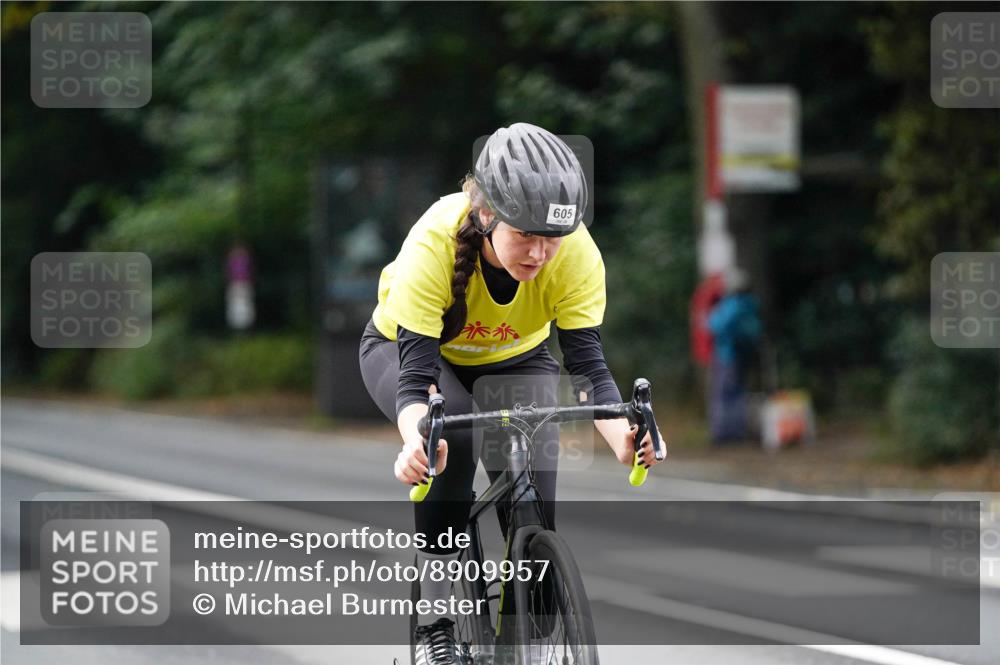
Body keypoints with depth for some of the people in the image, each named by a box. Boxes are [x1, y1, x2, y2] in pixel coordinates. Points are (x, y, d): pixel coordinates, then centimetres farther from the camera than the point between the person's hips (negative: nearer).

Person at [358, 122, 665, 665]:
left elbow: (587, 362, -31)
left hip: (514, 360, 2)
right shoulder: (434, 243, -39)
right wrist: (417, 439, -61)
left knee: (533, 504, -18)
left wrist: (621, 436, -51)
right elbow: (416, 373, -40)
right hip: (402, 348, -2)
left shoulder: (577, 252, -32)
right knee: (452, 436, -34)